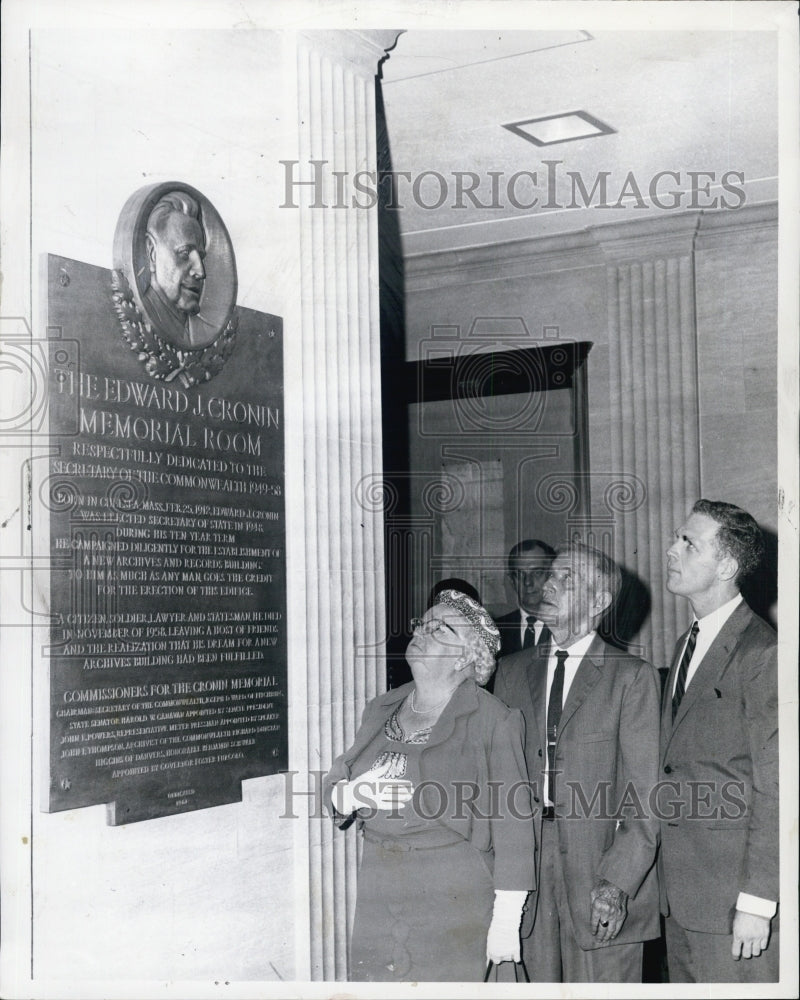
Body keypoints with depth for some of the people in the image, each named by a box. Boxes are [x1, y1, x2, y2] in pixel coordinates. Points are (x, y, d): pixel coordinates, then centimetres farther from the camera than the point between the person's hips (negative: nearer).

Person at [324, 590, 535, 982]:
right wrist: (353, 795, -10)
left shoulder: (491, 720, -7)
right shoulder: (382, 709, 11)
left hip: (453, 894, -5)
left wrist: (507, 919, -11)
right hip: (379, 887, 5)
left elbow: (512, 823, -9)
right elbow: (334, 786, 14)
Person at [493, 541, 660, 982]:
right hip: (527, 875, 3)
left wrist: (618, 883, -15)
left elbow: (645, 796, -6)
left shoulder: (632, 677, -2)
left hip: (601, 876, -3)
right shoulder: (512, 670, 11)